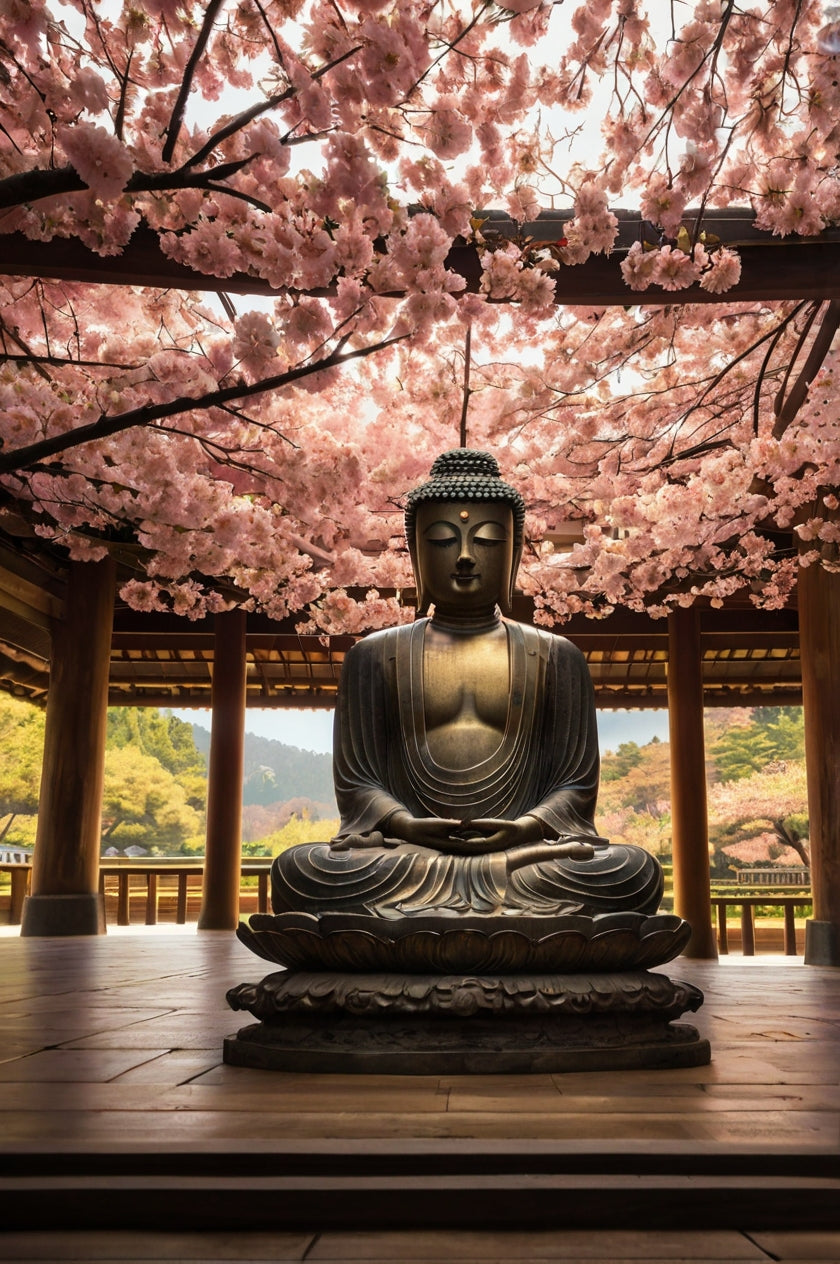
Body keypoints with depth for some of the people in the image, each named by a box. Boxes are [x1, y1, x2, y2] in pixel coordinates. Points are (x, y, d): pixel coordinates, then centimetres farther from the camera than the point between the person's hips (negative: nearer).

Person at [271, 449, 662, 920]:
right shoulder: (376, 655, 15)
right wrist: (407, 827, -12)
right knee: (297, 870, -30)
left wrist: (526, 828, -12)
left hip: (526, 849, 1)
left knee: (635, 872, -30)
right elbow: (356, 780, 9)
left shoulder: (556, 657, 15)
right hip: (405, 851, 0)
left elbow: (577, 783, 9)